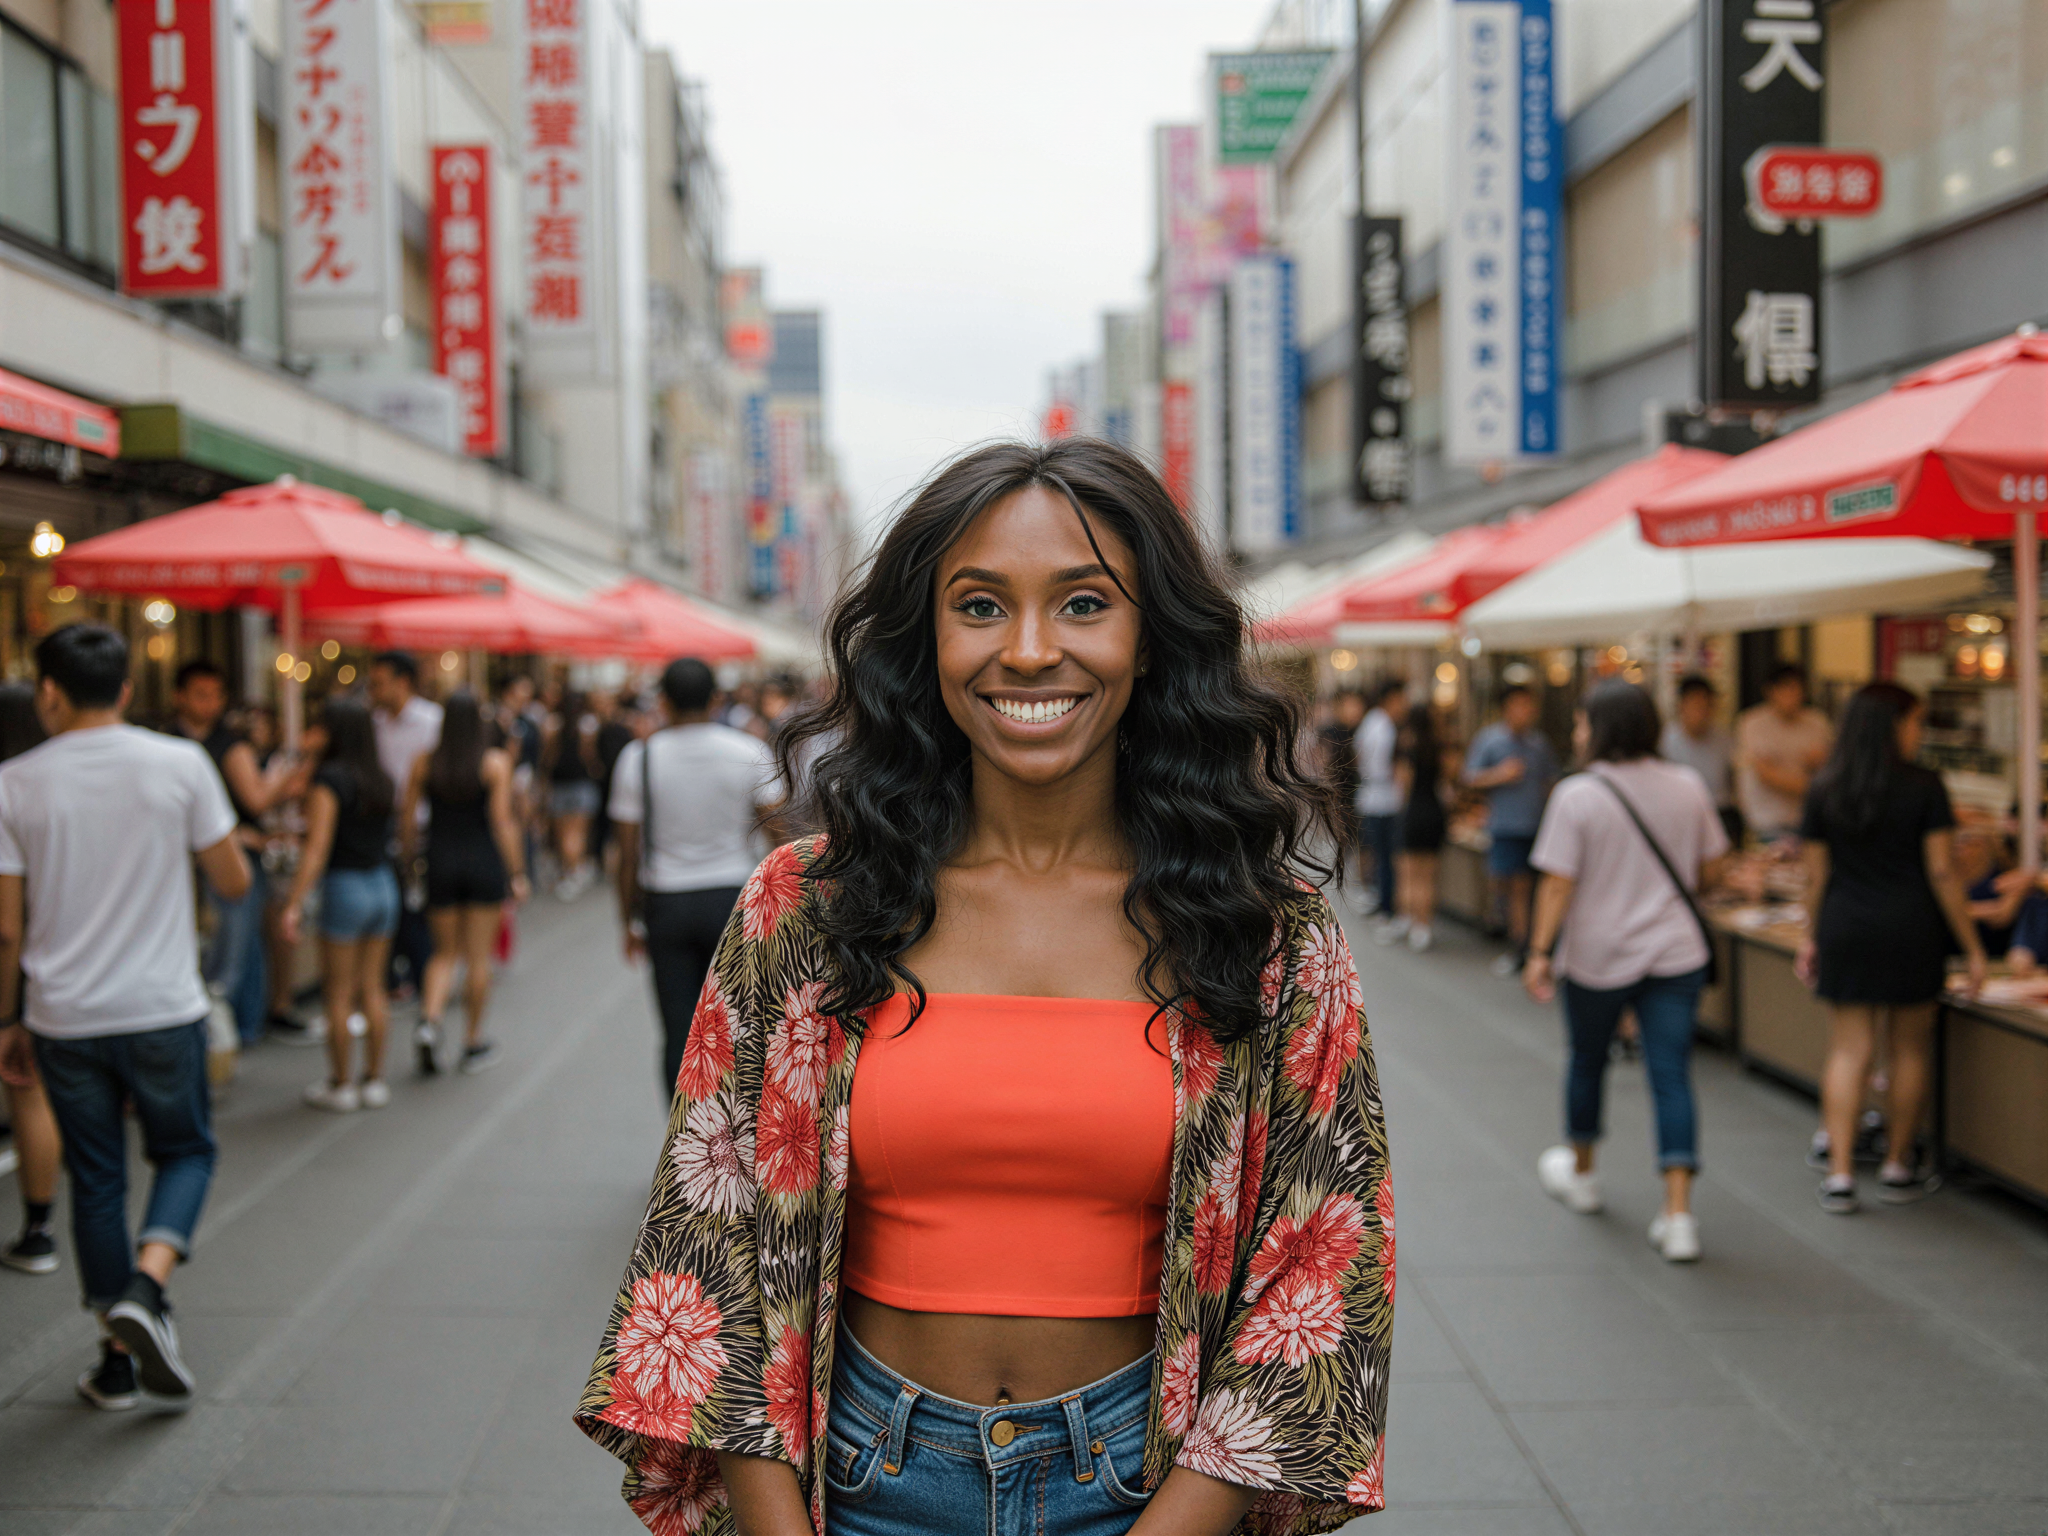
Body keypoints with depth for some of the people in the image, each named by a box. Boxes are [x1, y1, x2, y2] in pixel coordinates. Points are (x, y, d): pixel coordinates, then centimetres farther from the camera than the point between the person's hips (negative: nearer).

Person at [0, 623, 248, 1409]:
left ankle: (119, 1360, 19)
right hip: (162, 1011, -1)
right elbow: (233, 881, 0)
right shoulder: (180, 764, -6)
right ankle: (145, 1288, -8)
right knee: (185, 1152, 17)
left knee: (96, 1181, 12)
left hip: (65, 1019, 1)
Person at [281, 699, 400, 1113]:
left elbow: (317, 848, -19)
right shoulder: (381, 780, 5)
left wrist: (295, 902, -20)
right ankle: (374, 1082, 17)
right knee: (372, 989, 13)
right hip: (384, 885, 6)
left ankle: (341, 1087, 10)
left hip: (345, 888, -6)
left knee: (338, 994, 4)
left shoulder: (329, 779, -13)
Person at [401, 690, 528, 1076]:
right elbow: (502, 820, -10)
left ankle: (429, 1020, -11)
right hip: (484, 865, -2)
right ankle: (473, 1043, 14)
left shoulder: (424, 764, 0)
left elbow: (407, 818, 1)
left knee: (445, 953, 14)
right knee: (478, 956, 7)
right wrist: (517, 873, -6)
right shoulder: (495, 762, -7)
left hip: (441, 865, 2)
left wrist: (405, 859, 14)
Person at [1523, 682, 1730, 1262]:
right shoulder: (1687, 786, -1)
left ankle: (1580, 1172, 41)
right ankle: (1678, 1214, -7)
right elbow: (1710, 870, 7)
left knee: (1587, 1061, 20)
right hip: (1676, 953, 2)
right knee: (1672, 1075, 1)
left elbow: (1558, 883, -16)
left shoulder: (1577, 796, -14)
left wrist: (1540, 952, -10)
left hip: (1597, 958, -2)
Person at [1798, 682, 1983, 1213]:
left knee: (1847, 1052, 5)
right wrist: (1972, 947, -3)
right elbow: (1942, 874, -8)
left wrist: (1815, 936, 18)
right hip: (1911, 930, -3)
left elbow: (1815, 876, 5)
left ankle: (1839, 1175, -2)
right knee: (1911, 1050, 11)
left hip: (1845, 931, 3)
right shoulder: (1924, 787, -7)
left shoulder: (1823, 789, 2)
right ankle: (1898, 1169, 20)